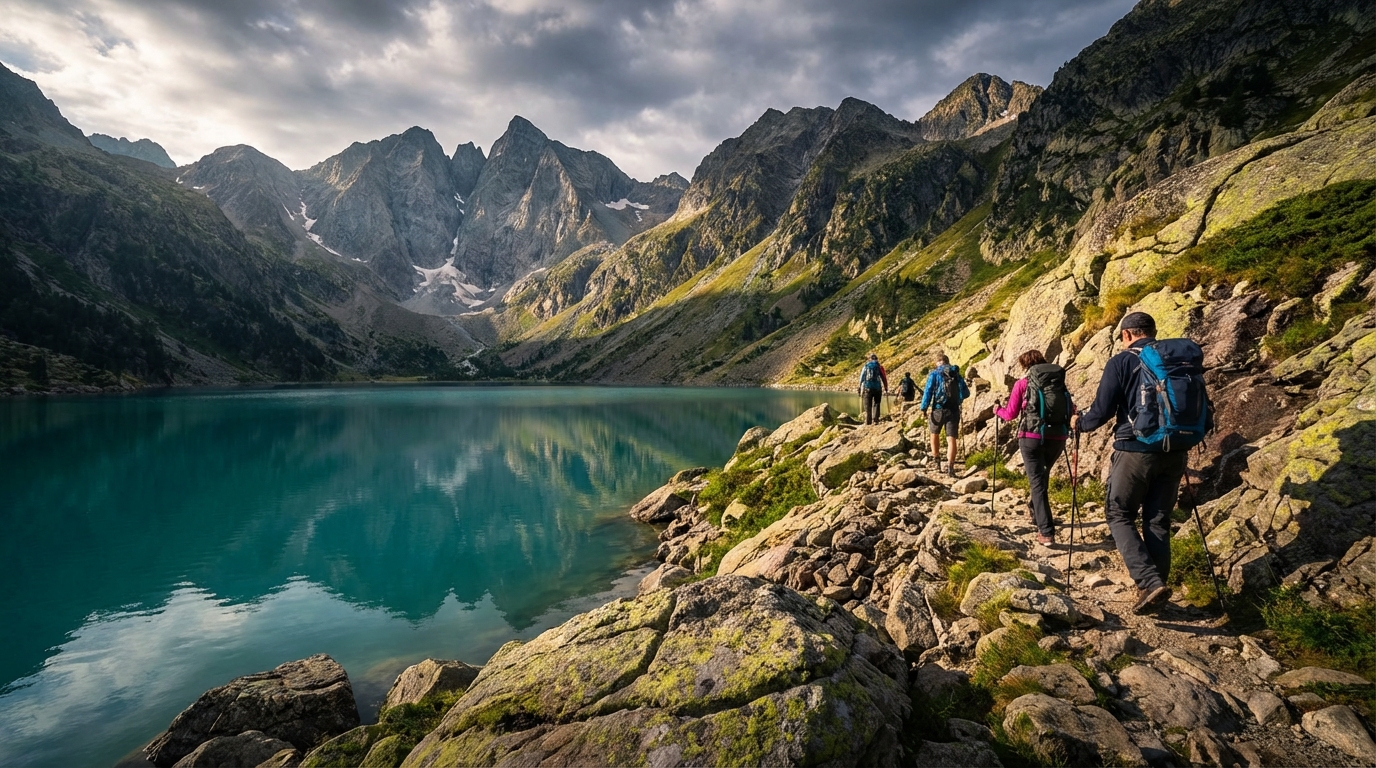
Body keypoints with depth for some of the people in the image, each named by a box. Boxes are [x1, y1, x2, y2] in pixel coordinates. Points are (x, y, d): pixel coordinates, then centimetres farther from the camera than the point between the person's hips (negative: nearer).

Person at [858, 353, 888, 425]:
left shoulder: (865, 366, 7)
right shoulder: (880, 367, 5)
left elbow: (861, 378, 6)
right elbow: (884, 378, 6)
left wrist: (860, 388, 11)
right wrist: (886, 387, 15)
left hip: (867, 388, 0)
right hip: (877, 388, 0)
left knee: (867, 406, 5)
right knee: (876, 404, 10)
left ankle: (868, 422, 1)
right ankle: (875, 420, -1)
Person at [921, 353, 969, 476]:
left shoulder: (934, 373, 0)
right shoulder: (957, 374, 10)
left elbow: (928, 391, -9)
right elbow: (966, 393, 12)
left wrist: (924, 408, -6)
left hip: (938, 409, -2)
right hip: (954, 411, 2)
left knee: (935, 434, 22)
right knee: (951, 439, -3)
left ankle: (937, 461, 27)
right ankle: (950, 466, -17)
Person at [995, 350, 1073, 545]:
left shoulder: (1023, 384, 1)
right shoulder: (1059, 381, 10)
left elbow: (1010, 415, 3)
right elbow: (1069, 410, 13)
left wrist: (998, 410, 24)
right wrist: (1071, 410, 36)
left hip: (1032, 437, -4)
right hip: (1057, 438, 4)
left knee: (1036, 482, -1)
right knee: (1042, 476, 27)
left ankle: (1046, 532, -9)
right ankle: (1037, 514, 41)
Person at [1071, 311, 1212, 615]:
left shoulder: (1122, 362, -7)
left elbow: (1102, 411, -9)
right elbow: (1203, 407, 14)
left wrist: (1080, 423, 11)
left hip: (1136, 450, -5)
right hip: (1176, 451, 5)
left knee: (1120, 515, 7)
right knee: (1158, 520, 14)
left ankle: (1150, 583, -8)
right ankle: (1156, 586, 17)